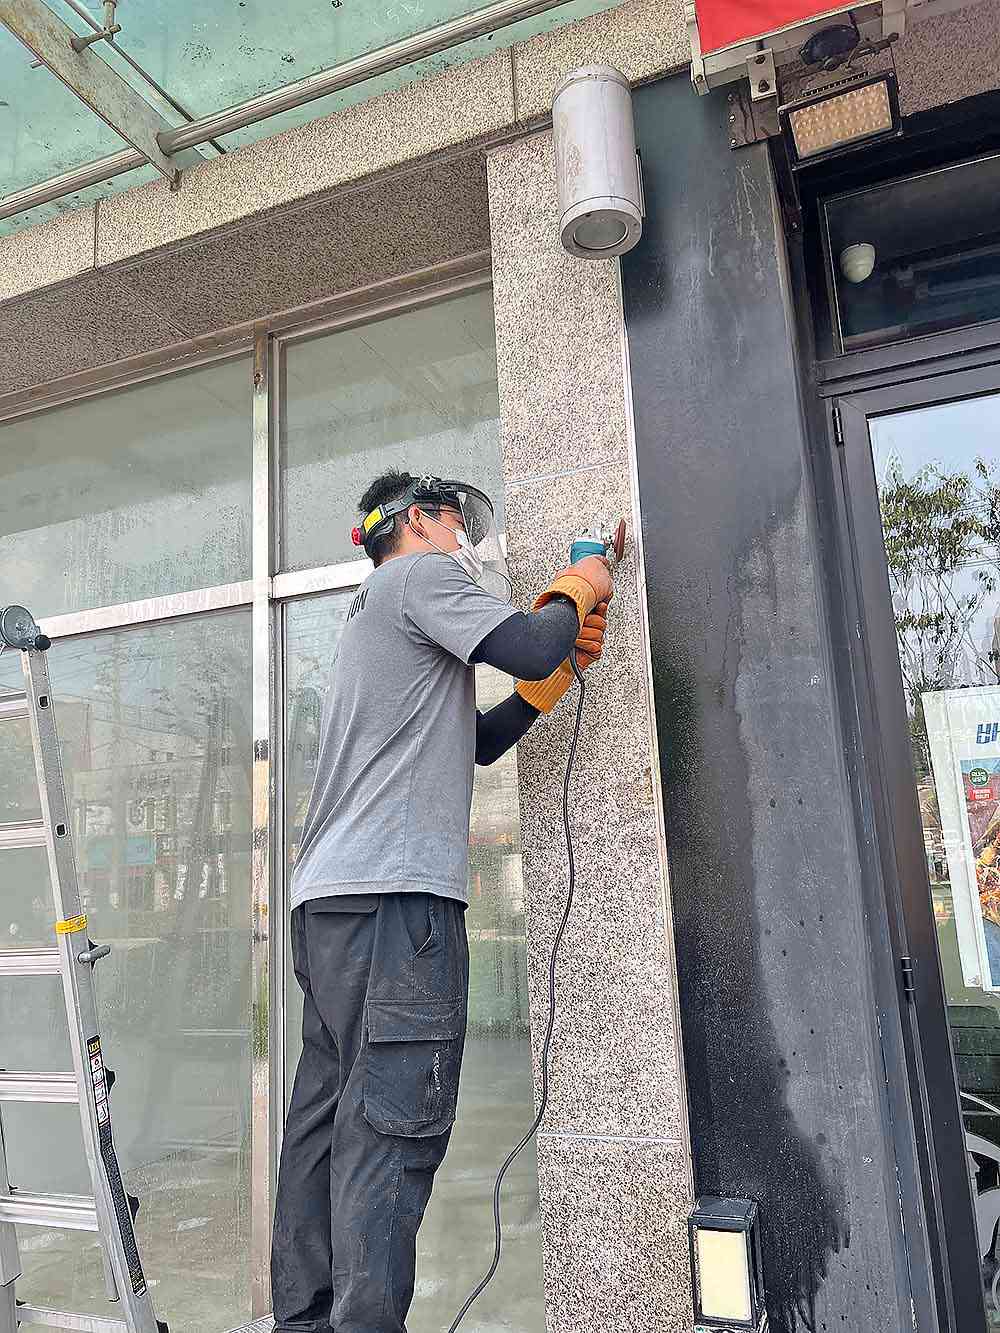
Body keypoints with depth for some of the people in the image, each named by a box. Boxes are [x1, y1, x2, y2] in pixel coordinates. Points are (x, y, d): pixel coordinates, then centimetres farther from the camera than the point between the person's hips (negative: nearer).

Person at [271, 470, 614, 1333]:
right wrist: (577, 589, 7)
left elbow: (479, 741, 28)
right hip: (394, 892, -10)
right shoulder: (419, 575, 2)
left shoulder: (379, 614, 31)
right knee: (394, 1126, -11)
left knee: (331, 1118, 10)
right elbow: (527, 647, -14)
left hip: (328, 901, 10)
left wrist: (565, 661, 19)